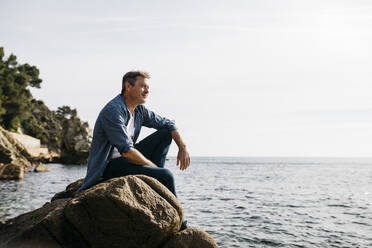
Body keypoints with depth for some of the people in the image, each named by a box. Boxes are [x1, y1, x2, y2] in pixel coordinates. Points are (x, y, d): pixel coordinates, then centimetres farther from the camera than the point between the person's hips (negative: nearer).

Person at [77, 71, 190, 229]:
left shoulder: (139, 110, 6)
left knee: (165, 134, 6)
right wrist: (155, 167, -17)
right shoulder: (113, 111, -20)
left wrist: (182, 147, 1)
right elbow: (127, 151, -27)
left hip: (126, 159, 10)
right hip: (109, 167, -9)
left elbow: (168, 124, 16)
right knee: (165, 176, -24)